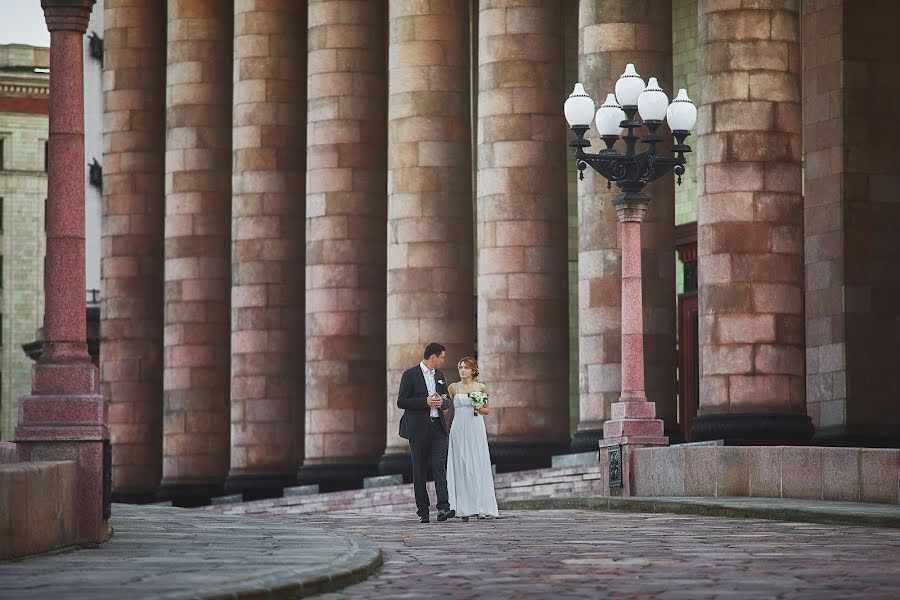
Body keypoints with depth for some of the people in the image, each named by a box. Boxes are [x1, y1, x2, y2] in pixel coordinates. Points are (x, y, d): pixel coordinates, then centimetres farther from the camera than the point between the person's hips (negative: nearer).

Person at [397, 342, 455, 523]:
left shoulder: (439, 375, 14)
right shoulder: (410, 374, -4)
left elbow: (447, 401, 21)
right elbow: (401, 402, -10)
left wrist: (442, 402, -3)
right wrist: (426, 401, -18)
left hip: (438, 427, 4)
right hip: (418, 429, -4)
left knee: (440, 467, -9)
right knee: (420, 471, 2)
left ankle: (443, 508, -18)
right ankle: (423, 510, 8)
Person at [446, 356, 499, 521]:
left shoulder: (481, 387, 5)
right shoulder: (453, 387, 7)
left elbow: (488, 410, 10)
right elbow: (446, 408, 13)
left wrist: (480, 409, -7)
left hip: (476, 430, -1)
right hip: (459, 430, 1)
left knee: (477, 466, -4)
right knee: (461, 467, -3)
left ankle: (480, 507, -1)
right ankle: (465, 509, -2)